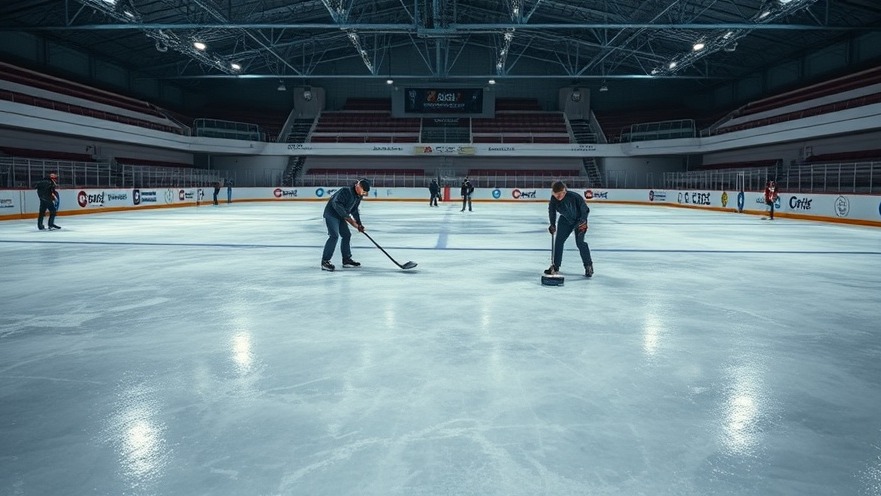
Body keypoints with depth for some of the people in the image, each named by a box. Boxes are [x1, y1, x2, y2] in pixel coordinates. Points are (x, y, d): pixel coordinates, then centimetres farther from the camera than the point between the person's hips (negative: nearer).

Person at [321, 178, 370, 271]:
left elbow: (354, 210, 18)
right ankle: (325, 262, -19)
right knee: (334, 236, -20)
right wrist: (348, 218, -34)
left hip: (340, 216, 10)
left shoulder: (358, 197, 6)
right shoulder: (345, 191, -24)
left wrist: (359, 224, 12)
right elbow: (336, 204, -34)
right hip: (331, 214, -10)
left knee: (347, 235, 12)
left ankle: (346, 260, 24)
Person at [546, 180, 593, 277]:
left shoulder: (574, 197, -33)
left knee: (580, 242, -14)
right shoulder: (553, 200, -20)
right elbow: (552, 211, 0)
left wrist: (583, 222, -23)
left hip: (579, 220, -5)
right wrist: (552, 225, -3)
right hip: (565, 220, 5)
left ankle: (588, 266, 1)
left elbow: (585, 210, -21)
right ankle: (555, 266, 11)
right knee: (559, 241, -1)